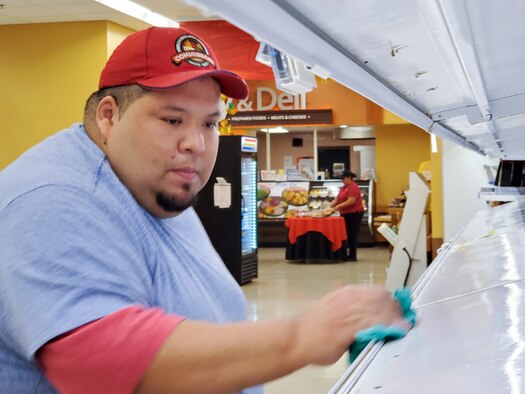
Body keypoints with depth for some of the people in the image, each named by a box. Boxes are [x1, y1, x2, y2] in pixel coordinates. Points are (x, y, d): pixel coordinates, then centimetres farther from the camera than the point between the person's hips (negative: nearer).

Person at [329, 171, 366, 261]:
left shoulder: (353, 187, -14)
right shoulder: (343, 188, 13)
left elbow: (351, 201, -22)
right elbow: (337, 199, 12)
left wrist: (338, 206, -24)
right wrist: (330, 206, -4)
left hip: (354, 214, -9)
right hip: (345, 214, 9)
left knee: (352, 235, -4)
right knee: (346, 234, 11)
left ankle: (353, 256, 0)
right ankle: (345, 254, 18)